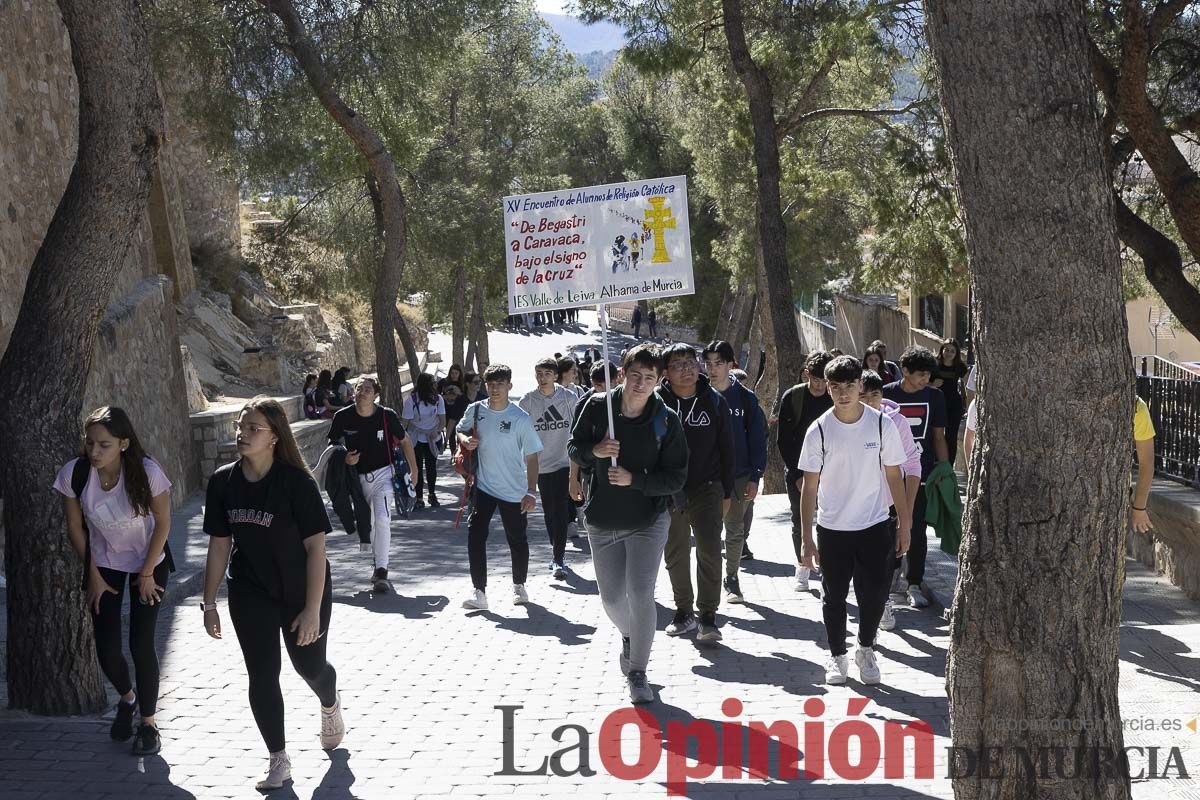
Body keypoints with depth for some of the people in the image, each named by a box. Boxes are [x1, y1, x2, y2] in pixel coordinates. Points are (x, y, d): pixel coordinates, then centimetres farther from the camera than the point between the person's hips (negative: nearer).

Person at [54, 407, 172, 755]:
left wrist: (147, 573, -10)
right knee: (107, 649, -2)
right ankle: (127, 698, 31)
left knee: (141, 644, -6)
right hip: (103, 564, 2)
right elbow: (75, 528, -7)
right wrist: (94, 576, -3)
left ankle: (148, 722, 14)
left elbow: (162, 522, -13)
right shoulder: (74, 474, -22)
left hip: (148, 562, -2)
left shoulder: (147, 472, -28)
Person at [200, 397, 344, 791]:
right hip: (250, 593, 3)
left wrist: (312, 609, -20)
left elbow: (315, 546, -18)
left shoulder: (296, 482, -20)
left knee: (309, 665, 11)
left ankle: (330, 706, 47)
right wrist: (209, 602, 4)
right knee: (261, 675, 1)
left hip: (301, 591, -3)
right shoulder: (223, 481, -6)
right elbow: (219, 545, 3)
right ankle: (279, 760, 14)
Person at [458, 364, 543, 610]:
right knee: (475, 535, -9)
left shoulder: (521, 418, -12)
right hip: (484, 486, 2)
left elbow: (531, 457, -10)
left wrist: (531, 492, -16)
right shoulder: (475, 411, -3)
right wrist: (465, 440, -8)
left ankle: (519, 586, 31)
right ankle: (479, 592, -5)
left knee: (517, 540, 11)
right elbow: (460, 430, 17)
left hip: (514, 490, -2)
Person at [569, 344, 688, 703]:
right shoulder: (597, 406, -8)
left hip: (648, 521, -2)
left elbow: (676, 478, -10)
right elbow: (574, 447, 4)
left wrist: (634, 480, -23)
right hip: (602, 521, 2)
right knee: (611, 598, 11)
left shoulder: (666, 420, -12)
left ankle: (637, 671, 4)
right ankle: (629, 637, 45)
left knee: (640, 594, -13)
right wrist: (594, 451, -19)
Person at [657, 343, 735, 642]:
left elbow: (726, 449, 6)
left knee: (709, 551, -7)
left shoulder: (714, 402, 1)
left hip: (706, 489, -1)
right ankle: (684, 611, 25)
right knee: (675, 555, 10)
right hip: (668, 492, 1)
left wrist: (726, 493, 4)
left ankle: (708, 616, 0)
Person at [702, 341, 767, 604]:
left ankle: (731, 578, 23)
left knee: (735, 531, 9)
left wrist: (755, 477, -4)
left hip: (738, 476, 0)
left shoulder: (745, 398, -1)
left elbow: (757, 438, 1)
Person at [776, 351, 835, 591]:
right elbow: (783, 440, -3)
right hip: (798, 471, 0)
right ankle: (802, 568, 19)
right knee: (800, 521, 6)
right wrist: (797, 474, -8)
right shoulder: (792, 397, -5)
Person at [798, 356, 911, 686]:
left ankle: (866, 650, 27)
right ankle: (837, 656, 26)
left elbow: (894, 476, 4)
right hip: (832, 528, 0)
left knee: (874, 593, 2)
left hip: (875, 526, 0)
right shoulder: (819, 430, -8)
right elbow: (810, 487, -3)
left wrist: (904, 524, 4)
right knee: (834, 596, 7)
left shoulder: (882, 424, -6)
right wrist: (807, 539, -5)